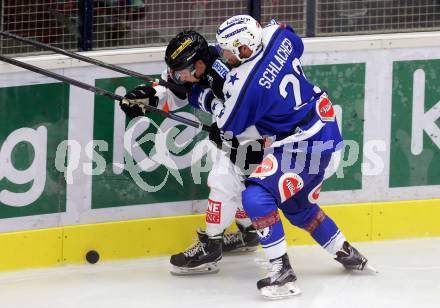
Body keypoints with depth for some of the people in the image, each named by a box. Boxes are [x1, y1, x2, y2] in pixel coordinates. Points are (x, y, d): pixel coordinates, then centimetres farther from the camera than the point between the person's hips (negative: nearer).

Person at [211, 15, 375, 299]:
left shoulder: (244, 84, -26)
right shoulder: (277, 36, -6)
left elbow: (230, 126, -9)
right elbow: (296, 45, 20)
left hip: (302, 145, -10)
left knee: (256, 196, -18)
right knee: (297, 205, 24)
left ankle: (283, 273, -21)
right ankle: (348, 255, 37)